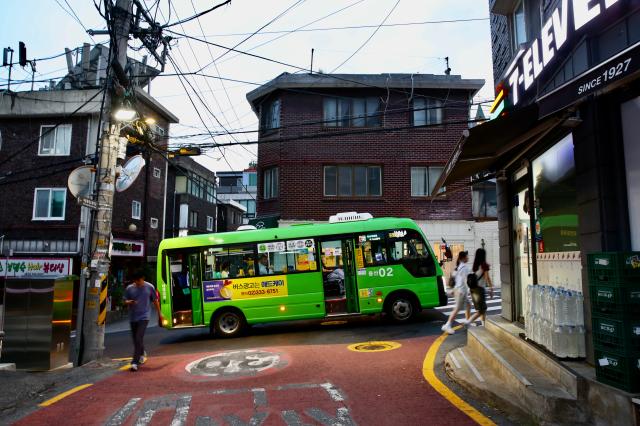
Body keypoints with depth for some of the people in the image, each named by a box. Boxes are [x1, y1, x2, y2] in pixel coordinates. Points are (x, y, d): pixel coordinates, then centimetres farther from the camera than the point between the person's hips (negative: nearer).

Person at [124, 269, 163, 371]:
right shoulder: (129, 288, 1)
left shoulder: (150, 287, -2)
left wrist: (159, 313, 14)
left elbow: (155, 301, 8)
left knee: (139, 339, -14)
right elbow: (125, 301, 7)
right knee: (136, 339, 16)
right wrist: (129, 302, -17)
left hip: (144, 317, -3)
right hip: (133, 317, 4)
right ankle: (142, 354, 43)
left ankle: (134, 362, -13)